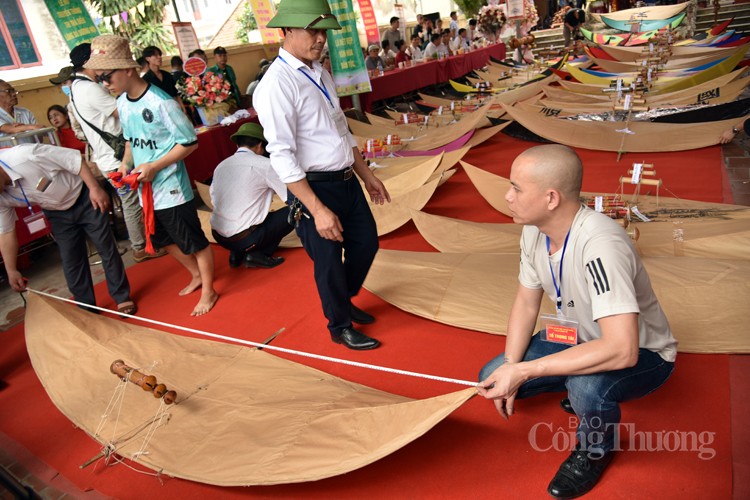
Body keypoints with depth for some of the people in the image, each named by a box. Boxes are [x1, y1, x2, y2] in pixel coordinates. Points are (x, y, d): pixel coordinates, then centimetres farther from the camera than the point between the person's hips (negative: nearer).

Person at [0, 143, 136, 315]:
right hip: (57, 214, 5)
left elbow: (75, 159, -26)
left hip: (84, 198, -5)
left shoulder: (26, 155, -34)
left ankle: (122, 297, 14)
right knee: (71, 260, 5)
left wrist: (95, 189, -25)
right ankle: (86, 307, 20)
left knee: (106, 248, 1)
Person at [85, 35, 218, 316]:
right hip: (146, 190, 8)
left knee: (193, 241, 3)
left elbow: (189, 143, -16)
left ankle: (208, 291, 21)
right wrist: (126, 164, 0)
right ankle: (197, 275, 42)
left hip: (171, 188, -8)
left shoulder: (160, 102, -18)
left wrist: (154, 167, -19)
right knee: (164, 241, 21)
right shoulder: (122, 103, 5)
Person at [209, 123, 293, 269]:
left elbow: (214, 200, 18)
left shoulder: (221, 166, 10)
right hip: (244, 238, -7)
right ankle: (258, 254, -1)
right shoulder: (263, 164, -8)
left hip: (218, 236, 7)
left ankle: (237, 253, 13)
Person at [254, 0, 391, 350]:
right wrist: (317, 210, -25)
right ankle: (340, 327, 34)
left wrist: (367, 175, 17)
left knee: (366, 242, 19)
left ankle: (344, 301, 45)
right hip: (314, 188, -8)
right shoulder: (276, 84, -18)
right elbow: (281, 155, -22)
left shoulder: (320, 73, 8)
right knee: (329, 262, 8)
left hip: (347, 180, 8)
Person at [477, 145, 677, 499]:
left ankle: (596, 450, 0)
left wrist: (524, 371, -39)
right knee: (492, 379, -4)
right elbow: (526, 303, 0)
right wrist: (510, 368, -11)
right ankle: (580, 392, 19)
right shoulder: (534, 231, -12)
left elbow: (622, 350, -42)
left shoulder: (599, 244, -36)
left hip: (641, 353, -6)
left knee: (587, 388, -37)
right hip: (582, 338, 7)